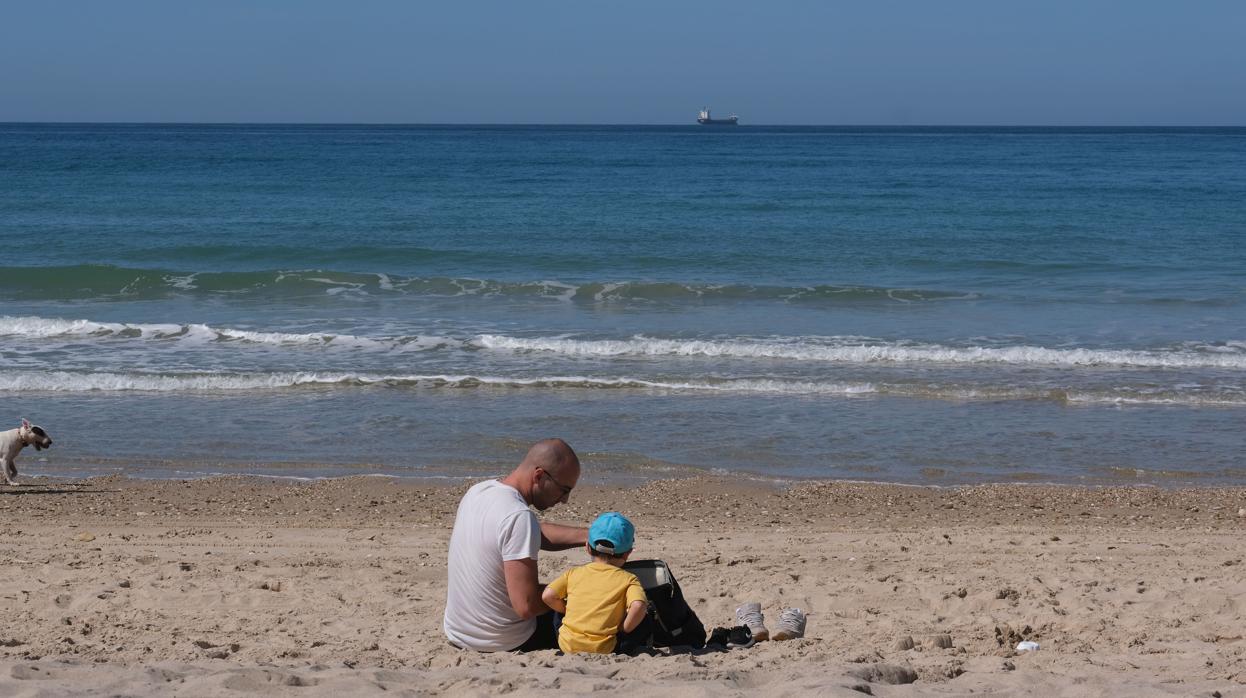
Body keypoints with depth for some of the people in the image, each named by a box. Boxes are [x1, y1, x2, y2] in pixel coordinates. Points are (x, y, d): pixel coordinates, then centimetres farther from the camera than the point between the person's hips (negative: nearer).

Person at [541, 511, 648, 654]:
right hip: (603, 650, -2)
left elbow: (548, 596, -1)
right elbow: (638, 605, -17)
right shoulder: (628, 579, 1)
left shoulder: (574, 573, 8)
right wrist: (624, 629, 0)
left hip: (567, 645, 2)